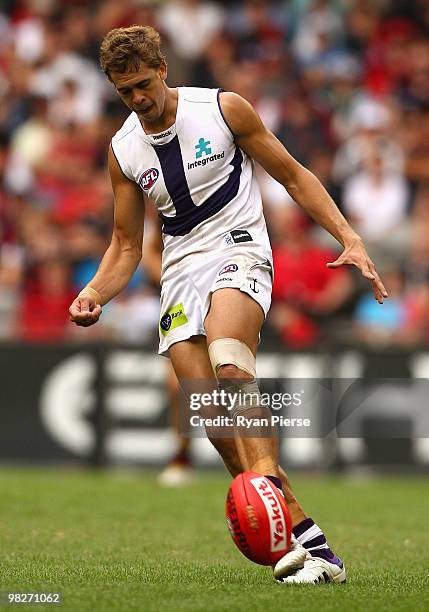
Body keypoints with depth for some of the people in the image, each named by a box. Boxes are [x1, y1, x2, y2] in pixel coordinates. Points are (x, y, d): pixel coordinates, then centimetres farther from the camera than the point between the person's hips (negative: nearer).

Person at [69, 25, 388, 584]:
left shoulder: (223, 108, -2)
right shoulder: (123, 151, 9)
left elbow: (293, 176, 5)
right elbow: (126, 245, 17)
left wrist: (349, 239, -5)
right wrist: (95, 293, -3)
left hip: (239, 250, -4)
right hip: (181, 270, 4)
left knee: (230, 366, -35)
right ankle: (309, 542, -10)